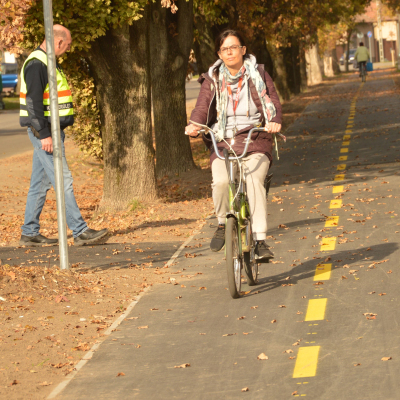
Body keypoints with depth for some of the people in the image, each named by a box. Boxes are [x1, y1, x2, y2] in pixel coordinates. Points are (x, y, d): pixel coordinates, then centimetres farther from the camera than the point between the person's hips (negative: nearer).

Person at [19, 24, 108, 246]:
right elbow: (33, 102, -22)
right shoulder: (36, 64, -16)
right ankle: (80, 232, -10)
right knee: (63, 181, -10)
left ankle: (29, 233, 15)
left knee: (40, 184, 11)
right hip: (43, 131, -10)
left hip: (50, 130, 10)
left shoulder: (47, 62, 17)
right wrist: (44, 135, -24)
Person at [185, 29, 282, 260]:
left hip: (255, 142, -1)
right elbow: (202, 107, 1)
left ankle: (260, 240, -27)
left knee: (254, 181, -28)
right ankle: (223, 224, 1)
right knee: (221, 181, -28)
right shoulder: (212, 80, 12)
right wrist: (195, 125, -22)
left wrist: (275, 121, -23)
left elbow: (274, 102, 0)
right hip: (223, 142, 1)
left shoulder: (259, 75, 9)